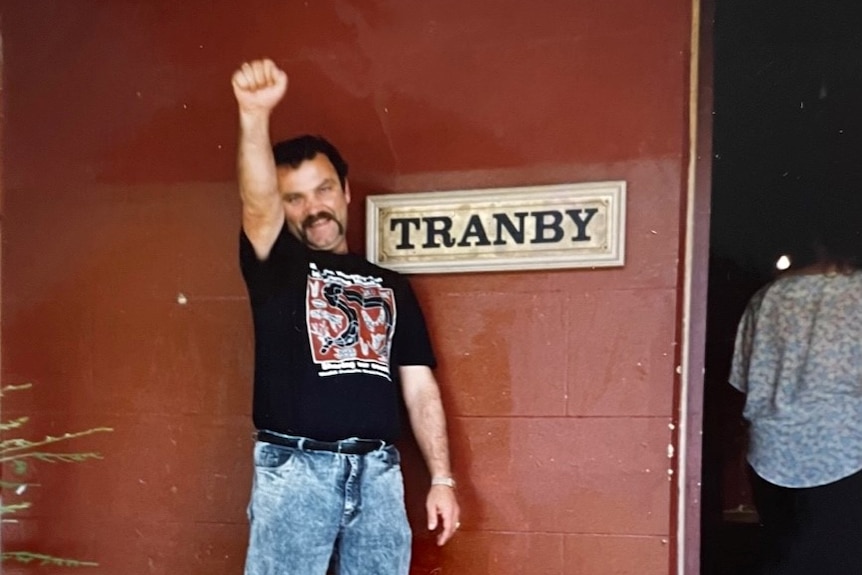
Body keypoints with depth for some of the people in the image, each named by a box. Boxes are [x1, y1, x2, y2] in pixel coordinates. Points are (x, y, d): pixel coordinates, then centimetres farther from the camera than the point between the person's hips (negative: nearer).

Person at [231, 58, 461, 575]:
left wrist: (442, 478, 5)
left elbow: (420, 389, 11)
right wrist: (255, 114, -34)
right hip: (294, 469, -2)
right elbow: (257, 204, -16)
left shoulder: (392, 287, 14)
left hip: (377, 470, 3)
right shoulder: (276, 266, 6)